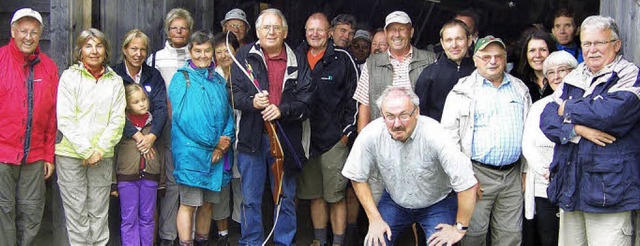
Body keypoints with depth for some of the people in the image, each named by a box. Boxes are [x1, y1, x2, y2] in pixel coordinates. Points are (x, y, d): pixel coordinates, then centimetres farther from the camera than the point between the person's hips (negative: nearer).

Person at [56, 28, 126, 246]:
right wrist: (86, 150, -10)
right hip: (71, 153, -2)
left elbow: (117, 120, 3)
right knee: (76, 210, 1)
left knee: (99, 211, 6)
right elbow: (65, 119, -5)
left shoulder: (115, 81, 9)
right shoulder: (69, 76, 2)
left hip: (103, 155, 2)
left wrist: (100, 149, -8)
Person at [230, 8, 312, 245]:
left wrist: (281, 110, -21)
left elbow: (305, 103, -3)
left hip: (286, 139, 0)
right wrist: (252, 102, -20)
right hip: (252, 137, 0)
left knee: (285, 198, 11)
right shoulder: (245, 55, 3)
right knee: (251, 198, 9)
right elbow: (234, 93, 0)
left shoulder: (297, 61, 0)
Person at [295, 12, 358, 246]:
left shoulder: (342, 59, -4)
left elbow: (354, 96, -3)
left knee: (335, 196, 0)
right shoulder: (297, 58, 8)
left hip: (334, 139, -4)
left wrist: (347, 131, -7)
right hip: (305, 138, 4)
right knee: (314, 194, 13)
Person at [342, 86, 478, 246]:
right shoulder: (371, 135, -24)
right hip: (394, 201, 2)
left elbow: (467, 184, -31)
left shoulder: (433, 135, -33)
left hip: (437, 203, -2)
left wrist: (459, 229, -21)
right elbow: (357, 177, -8)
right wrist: (375, 219, -8)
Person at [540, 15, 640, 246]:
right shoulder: (572, 78, 16)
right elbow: (547, 120, 6)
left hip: (608, 191, -6)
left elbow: (610, 112, -22)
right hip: (569, 188, 6)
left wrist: (568, 110, -4)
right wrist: (577, 129, -14)